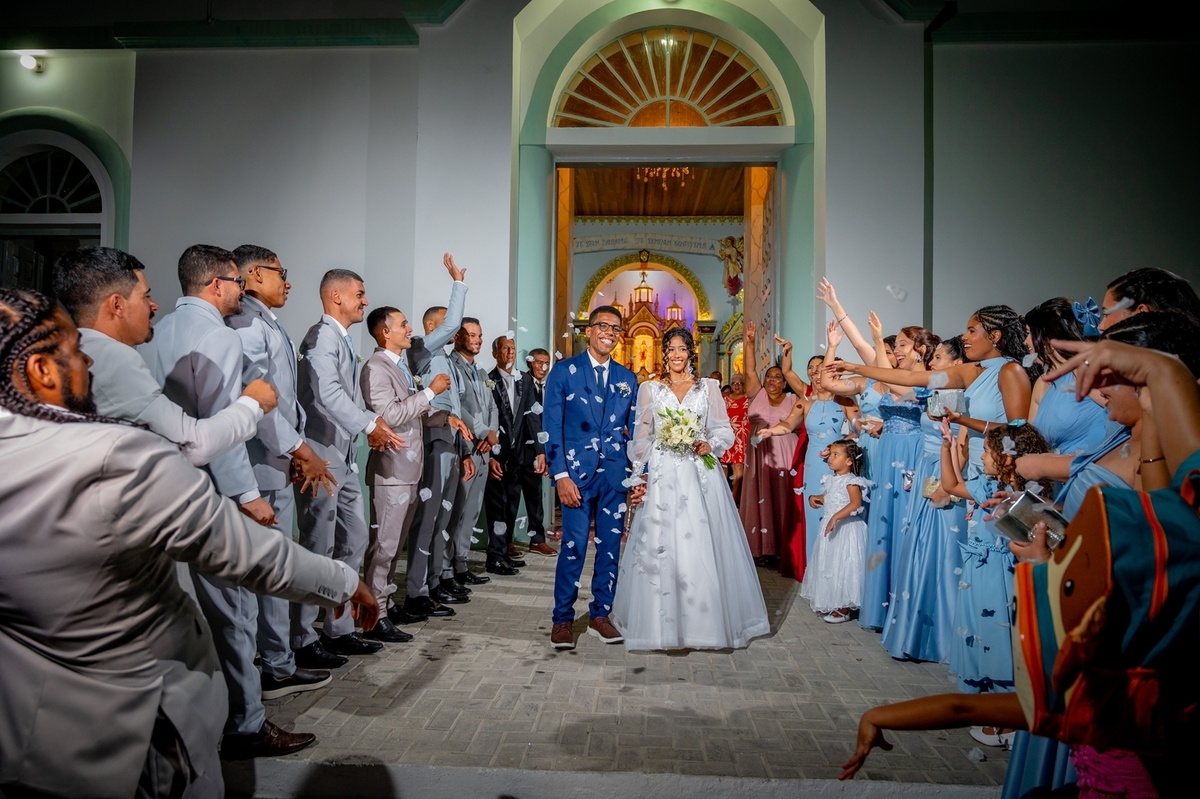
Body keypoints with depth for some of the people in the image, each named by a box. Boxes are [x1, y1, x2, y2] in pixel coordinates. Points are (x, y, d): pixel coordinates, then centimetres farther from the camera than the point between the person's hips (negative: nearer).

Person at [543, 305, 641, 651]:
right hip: (577, 471, -4)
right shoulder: (564, 371, 1)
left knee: (610, 547, 9)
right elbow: (551, 426, -4)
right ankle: (562, 619, 12)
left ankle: (600, 615, 24)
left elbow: (635, 431, 13)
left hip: (616, 475, 4)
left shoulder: (627, 378, 12)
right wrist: (560, 475, -12)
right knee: (574, 547, -4)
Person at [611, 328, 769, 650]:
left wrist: (710, 445, -12)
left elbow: (724, 430, 8)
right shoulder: (649, 389, 10)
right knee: (659, 546, -2)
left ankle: (705, 620, 10)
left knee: (701, 546, -2)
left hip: (699, 475, 0)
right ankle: (663, 622, 8)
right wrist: (640, 473, -1)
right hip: (661, 475, 0)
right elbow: (641, 435, 7)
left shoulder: (709, 388, 10)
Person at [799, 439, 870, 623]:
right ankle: (829, 602, 30)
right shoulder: (830, 479, 8)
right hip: (830, 527, 9)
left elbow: (856, 503, -32)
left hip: (845, 530, -9)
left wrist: (836, 517, -39)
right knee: (828, 565, 16)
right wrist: (817, 498, 3)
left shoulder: (851, 481, -18)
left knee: (844, 567, -1)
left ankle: (843, 610, 9)